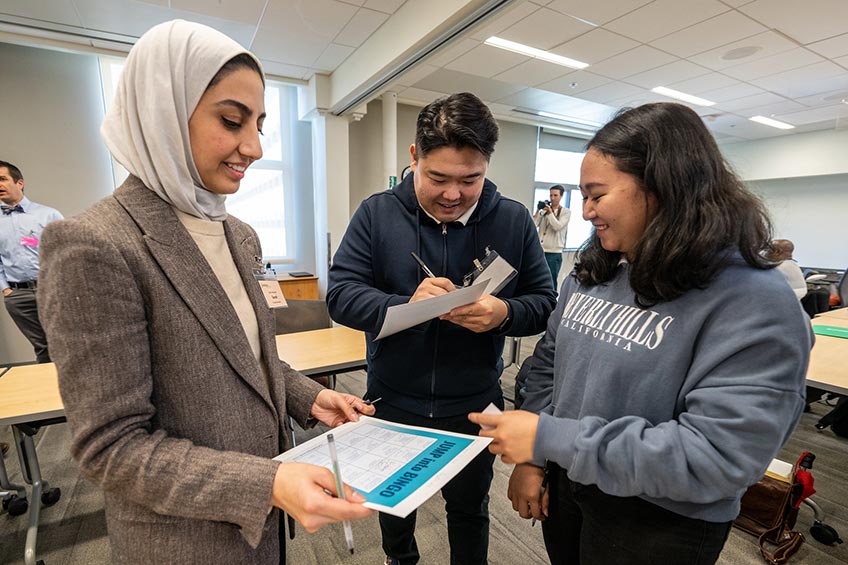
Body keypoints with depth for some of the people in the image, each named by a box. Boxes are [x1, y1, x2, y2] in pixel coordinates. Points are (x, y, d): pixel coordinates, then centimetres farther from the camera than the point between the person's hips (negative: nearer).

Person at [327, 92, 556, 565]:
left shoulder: (514, 220, -8)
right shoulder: (377, 214, -11)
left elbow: (545, 302, -5)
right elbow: (340, 294, -14)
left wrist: (504, 313, -28)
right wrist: (405, 305, -33)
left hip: (475, 405, 0)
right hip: (393, 400, 1)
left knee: (470, 507, 25)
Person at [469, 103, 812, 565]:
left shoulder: (753, 301, -22)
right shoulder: (590, 272, -2)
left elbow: (715, 456, -28)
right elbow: (548, 362, 3)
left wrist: (549, 438, -29)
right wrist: (529, 458, -4)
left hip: (659, 526, -4)